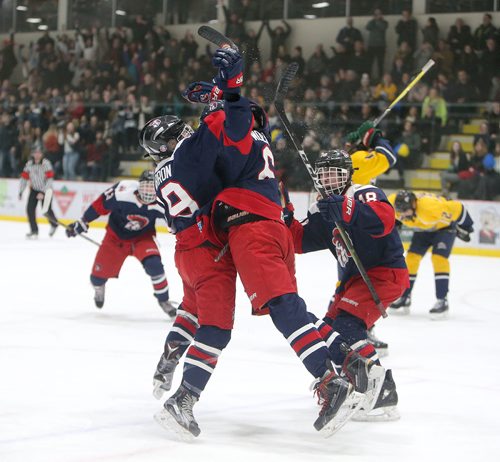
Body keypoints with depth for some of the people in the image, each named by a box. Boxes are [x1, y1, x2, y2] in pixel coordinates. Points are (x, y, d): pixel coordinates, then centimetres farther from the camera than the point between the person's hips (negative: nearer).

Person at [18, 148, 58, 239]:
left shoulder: (46, 164, -21)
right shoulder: (29, 164, -8)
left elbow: (49, 179, -24)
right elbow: (24, 177, -1)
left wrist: (43, 193, -29)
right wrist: (21, 191, -6)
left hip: (45, 189, -4)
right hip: (34, 189, 4)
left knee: (47, 210, -7)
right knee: (30, 209, -9)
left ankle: (54, 224, 26)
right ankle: (34, 231, 1)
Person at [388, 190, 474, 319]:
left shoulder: (430, 207, -43)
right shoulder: (392, 202, -28)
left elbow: (457, 208, -30)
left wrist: (464, 227, -16)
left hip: (444, 226, -5)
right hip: (423, 228, 5)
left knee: (439, 258, -22)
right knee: (412, 257, -4)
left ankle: (442, 300, -19)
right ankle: (404, 298, 8)